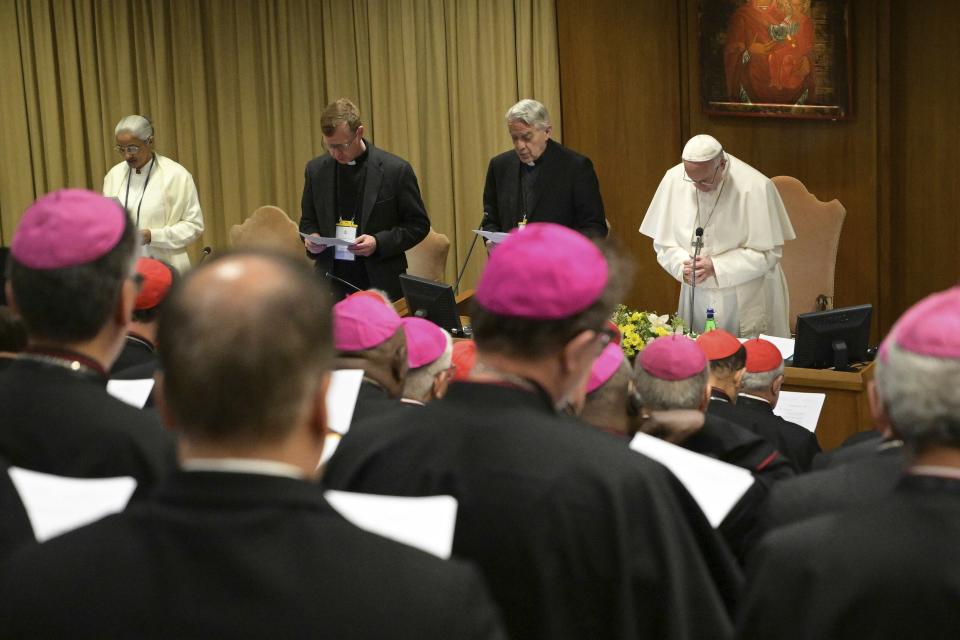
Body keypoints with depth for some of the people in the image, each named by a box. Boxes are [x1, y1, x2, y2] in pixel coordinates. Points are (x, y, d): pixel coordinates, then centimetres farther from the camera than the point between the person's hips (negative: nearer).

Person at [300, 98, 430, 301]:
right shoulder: (316, 170, 6)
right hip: (331, 283, 3)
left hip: (380, 284, -2)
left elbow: (418, 224, 0)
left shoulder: (396, 169, -6)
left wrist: (379, 242, -15)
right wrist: (311, 238, -5)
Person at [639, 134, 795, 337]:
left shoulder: (756, 187, -17)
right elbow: (663, 243, 2)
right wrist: (682, 265, -18)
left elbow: (768, 252, -13)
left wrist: (716, 267, -20)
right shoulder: (674, 180, -6)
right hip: (697, 297, 3)